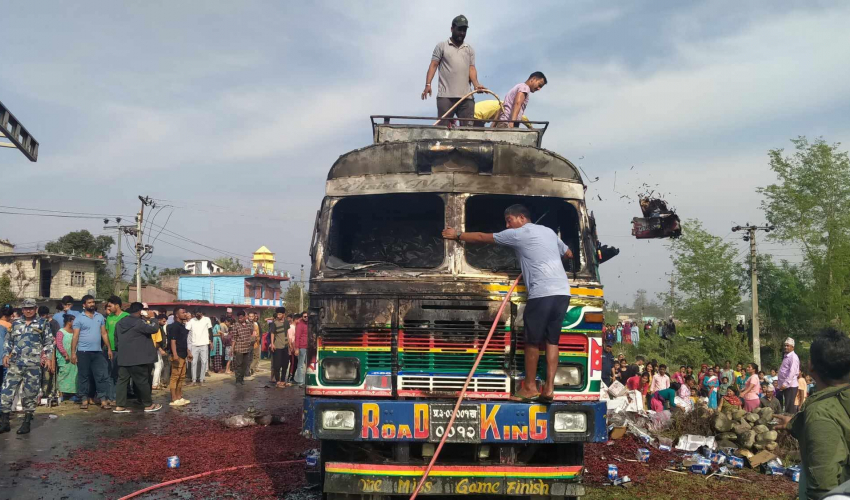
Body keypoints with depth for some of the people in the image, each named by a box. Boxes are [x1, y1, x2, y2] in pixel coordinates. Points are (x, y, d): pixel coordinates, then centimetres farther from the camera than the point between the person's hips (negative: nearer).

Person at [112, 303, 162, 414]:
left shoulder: (120, 323, 12)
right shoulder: (138, 322, -15)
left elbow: (116, 339, 20)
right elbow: (153, 329, -17)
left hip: (123, 358, 8)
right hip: (137, 358, -7)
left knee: (122, 381, 7)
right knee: (143, 381, 2)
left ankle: (120, 406, 4)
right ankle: (148, 405, 10)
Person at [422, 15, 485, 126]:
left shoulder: (469, 49, 20)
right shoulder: (442, 46, 10)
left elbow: (471, 68, 11)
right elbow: (433, 65, 4)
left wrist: (476, 84, -9)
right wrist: (428, 84, -10)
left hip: (466, 96, 4)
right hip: (445, 96, -3)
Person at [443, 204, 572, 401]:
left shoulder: (518, 234, 3)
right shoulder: (549, 231, 23)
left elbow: (483, 237, 12)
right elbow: (569, 254, 36)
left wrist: (457, 235, 23)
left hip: (542, 293, -7)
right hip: (563, 292, 7)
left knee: (533, 341, 6)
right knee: (552, 340, 10)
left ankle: (530, 387, 14)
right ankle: (549, 388, 8)